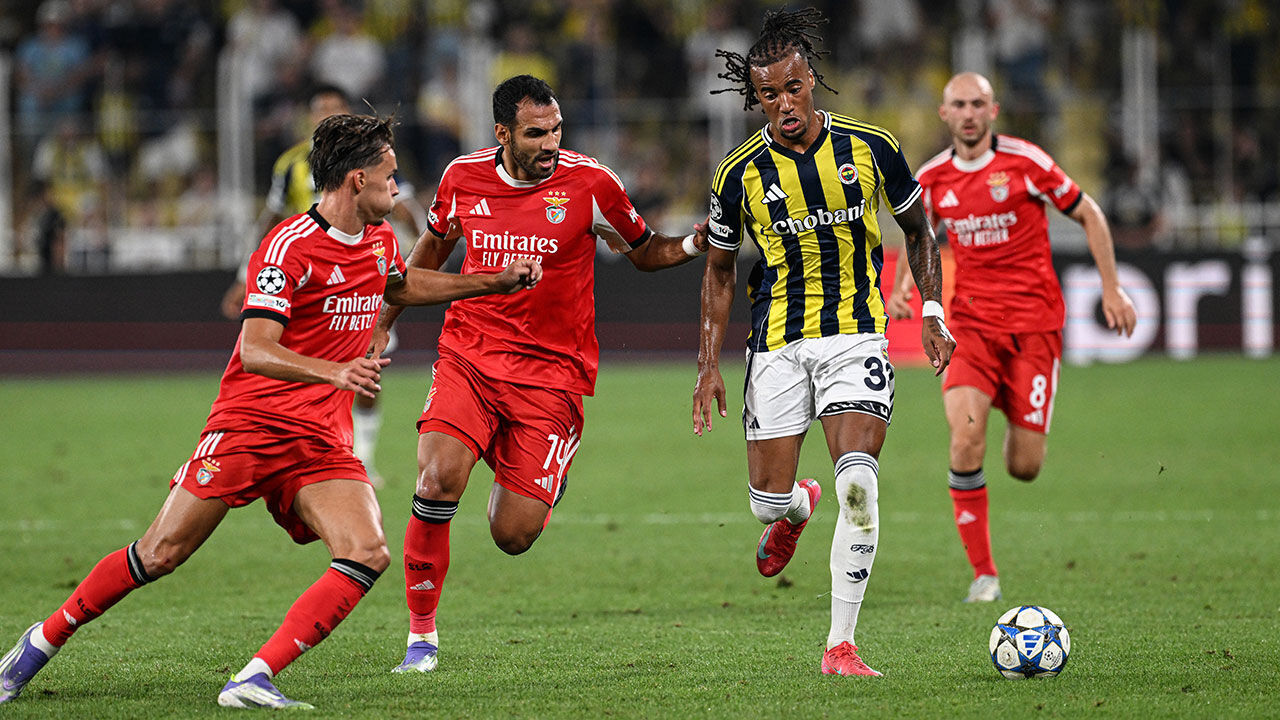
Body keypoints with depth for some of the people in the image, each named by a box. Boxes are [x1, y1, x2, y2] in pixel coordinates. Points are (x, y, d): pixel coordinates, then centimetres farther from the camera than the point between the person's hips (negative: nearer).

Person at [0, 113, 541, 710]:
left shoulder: (379, 241, 10)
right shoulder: (291, 246, -15)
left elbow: (402, 286, 36)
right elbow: (255, 350, -23)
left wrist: (494, 283, 31)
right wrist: (335, 373, -38)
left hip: (322, 440, 6)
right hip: (249, 423, -6)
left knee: (367, 555, -17)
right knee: (161, 554, -7)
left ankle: (254, 680, -20)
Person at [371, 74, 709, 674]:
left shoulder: (589, 184, -7)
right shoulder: (463, 177, 0)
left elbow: (645, 252, 8)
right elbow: (432, 247, 20)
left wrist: (693, 243, -14)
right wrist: (382, 323, 21)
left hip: (551, 372, -2)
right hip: (467, 360, 2)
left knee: (513, 537, -8)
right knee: (438, 482, -23)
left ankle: (545, 482, 31)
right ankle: (421, 635, -5)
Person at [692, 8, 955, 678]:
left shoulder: (870, 147, -4)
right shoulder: (740, 174, -4)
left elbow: (917, 228, 12)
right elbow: (720, 269, 9)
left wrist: (932, 312, 3)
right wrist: (709, 366, 3)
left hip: (855, 333, -1)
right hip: (777, 345, 1)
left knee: (858, 484, -20)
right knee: (769, 501, 0)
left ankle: (840, 645, -13)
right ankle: (797, 507, 41)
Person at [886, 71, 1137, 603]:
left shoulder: (1024, 161, -6)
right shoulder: (932, 178, 4)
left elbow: (1088, 215, 4)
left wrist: (1112, 289, 0)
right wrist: (901, 286, 4)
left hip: (1034, 322, -2)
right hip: (972, 322, 2)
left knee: (1024, 468, -3)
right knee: (965, 438, -22)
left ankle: (1020, 425, 38)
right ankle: (983, 574, -11)